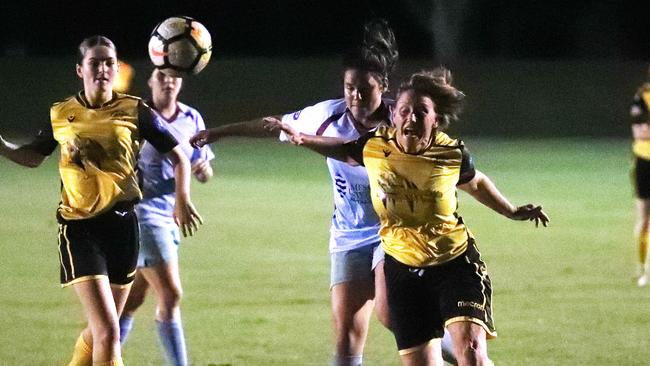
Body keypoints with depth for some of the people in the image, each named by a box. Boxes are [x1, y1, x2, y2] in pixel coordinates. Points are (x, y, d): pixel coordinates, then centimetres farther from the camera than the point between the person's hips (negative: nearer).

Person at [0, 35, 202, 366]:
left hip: (122, 224, 2)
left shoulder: (134, 111, 0)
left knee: (100, 330, 12)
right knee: (108, 333, -15)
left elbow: (177, 155, 7)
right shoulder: (60, 115, 2)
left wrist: (182, 199, -7)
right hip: (78, 227, -2)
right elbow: (34, 156, 19)